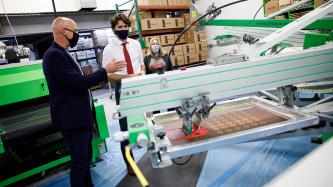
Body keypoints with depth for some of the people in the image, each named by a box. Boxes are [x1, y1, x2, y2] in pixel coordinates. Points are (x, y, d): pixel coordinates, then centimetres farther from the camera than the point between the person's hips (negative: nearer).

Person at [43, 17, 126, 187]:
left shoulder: (61, 53, 14)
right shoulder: (55, 55, -19)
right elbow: (79, 83, -25)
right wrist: (105, 70, -16)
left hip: (80, 116, 11)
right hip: (73, 118, -11)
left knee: (85, 158, 22)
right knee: (79, 162, 3)